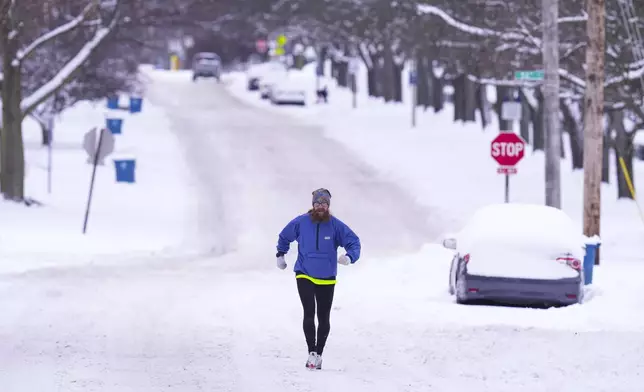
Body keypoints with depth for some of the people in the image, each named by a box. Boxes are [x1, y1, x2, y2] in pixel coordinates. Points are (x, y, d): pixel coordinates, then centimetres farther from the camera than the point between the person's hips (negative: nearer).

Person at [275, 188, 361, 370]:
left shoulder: (336, 225, -9)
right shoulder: (301, 222, -6)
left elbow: (354, 242, -5)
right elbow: (284, 237, 13)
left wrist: (349, 257, -24)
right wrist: (280, 255, 17)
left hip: (327, 279, 1)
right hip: (305, 276, -1)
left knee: (324, 318, 8)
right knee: (309, 313, -17)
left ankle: (319, 353, 22)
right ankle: (312, 352, -14)